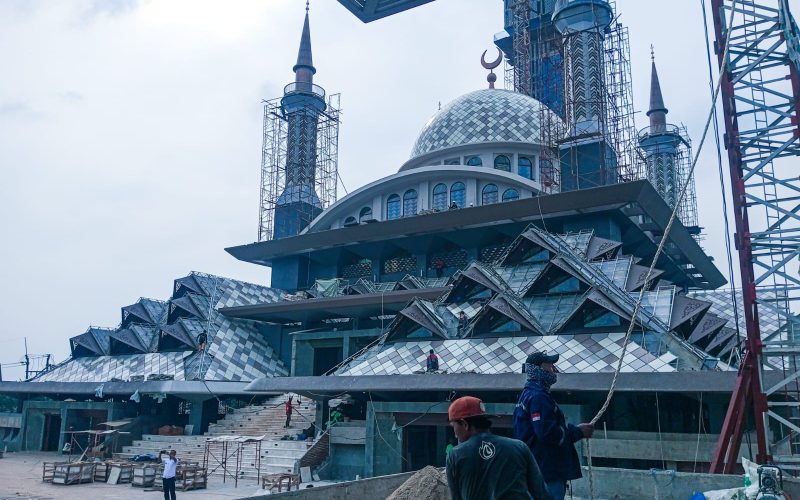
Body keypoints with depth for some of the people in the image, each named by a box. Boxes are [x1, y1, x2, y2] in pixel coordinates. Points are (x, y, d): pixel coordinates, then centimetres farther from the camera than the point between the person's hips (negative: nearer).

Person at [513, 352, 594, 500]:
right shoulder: (538, 397, -16)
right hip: (547, 473, -11)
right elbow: (548, 433, -24)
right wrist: (578, 431, -10)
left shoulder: (528, 394, 17)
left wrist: (573, 429, 9)